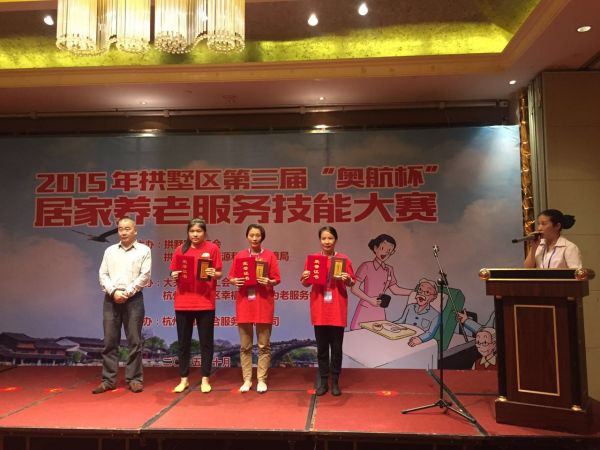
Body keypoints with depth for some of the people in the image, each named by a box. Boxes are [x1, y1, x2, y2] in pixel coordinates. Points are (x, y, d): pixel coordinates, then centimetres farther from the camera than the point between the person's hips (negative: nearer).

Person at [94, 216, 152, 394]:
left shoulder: (144, 250, 4)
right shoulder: (110, 251, 13)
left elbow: (144, 276, -4)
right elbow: (103, 275, 6)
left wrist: (127, 293, -11)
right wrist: (114, 292, -10)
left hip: (134, 299, -3)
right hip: (111, 299, 3)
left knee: (134, 341, 0)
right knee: (110, 341, 4)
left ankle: (134, 379, 9)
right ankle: (108, 380, 11)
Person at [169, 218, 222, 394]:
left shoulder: (212, 248, -1)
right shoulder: (180, 249, 5)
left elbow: (219, 274, 1)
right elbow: (174, 273, 10)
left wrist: (214, 274, -20)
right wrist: (174, 276, -12)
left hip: (205, 302, -2)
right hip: (183, 302, 2)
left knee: (206, 342, 5)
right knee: (183, 342, 9)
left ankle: (205, 379, 17)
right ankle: (184, 379, 22)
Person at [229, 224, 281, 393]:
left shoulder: (269, 255, 1)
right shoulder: (239, 256, 7)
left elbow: (276, 279, 0)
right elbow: (231, 277, 8)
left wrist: (268, 282, -20)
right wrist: (235, 281, -14)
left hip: (263, 303, -2)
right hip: (244, 302, 2)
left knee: (263, 345, 3)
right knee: (245, 346, 7)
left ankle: (261, 380, 13)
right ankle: (247, 380, 17)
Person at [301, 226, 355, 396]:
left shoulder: (344, 259, 0)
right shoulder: (312, 258, 2)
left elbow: (352, 282, 3)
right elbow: (305, 283, 6)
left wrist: (347, 279, -18)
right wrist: (305, 278, -16)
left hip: (337, 309, -1)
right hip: (319, 309, 1)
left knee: (336, 347, 6)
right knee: (321, 347, 8)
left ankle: (335, 382, 18)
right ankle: (323, 382, 19)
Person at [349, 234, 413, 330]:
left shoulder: (389, 270, 8)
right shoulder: (366, 266, -7)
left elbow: (395, 289, 18)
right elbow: (355, 288, -7)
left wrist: (415, 292, 14)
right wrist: (370, 300, -15)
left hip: (379, 312, 5)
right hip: (364, 310, -5)